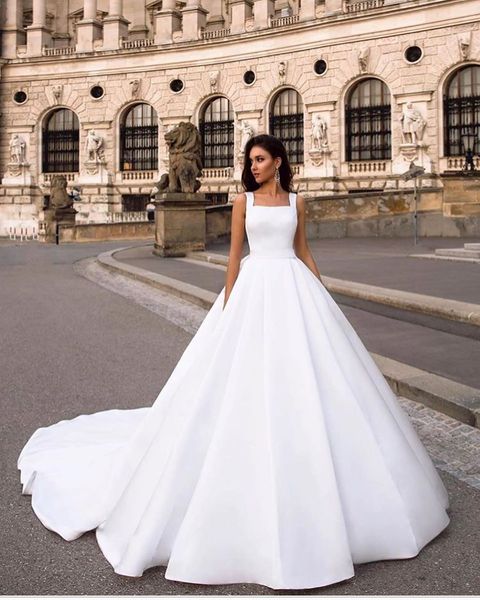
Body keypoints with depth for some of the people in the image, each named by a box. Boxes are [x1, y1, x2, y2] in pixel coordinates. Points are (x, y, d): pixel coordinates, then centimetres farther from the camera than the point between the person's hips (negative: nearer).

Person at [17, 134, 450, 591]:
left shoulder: (295, 201, 11)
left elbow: (303, 251, 14)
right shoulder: (243, 201, 4)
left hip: (294, 287, 3)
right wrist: (228, 304, -4)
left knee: (305, 373, 1)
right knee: (250, 375, -2)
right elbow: (235, 253, 1)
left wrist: (322, 296, 10)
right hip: (255, 288, -2)